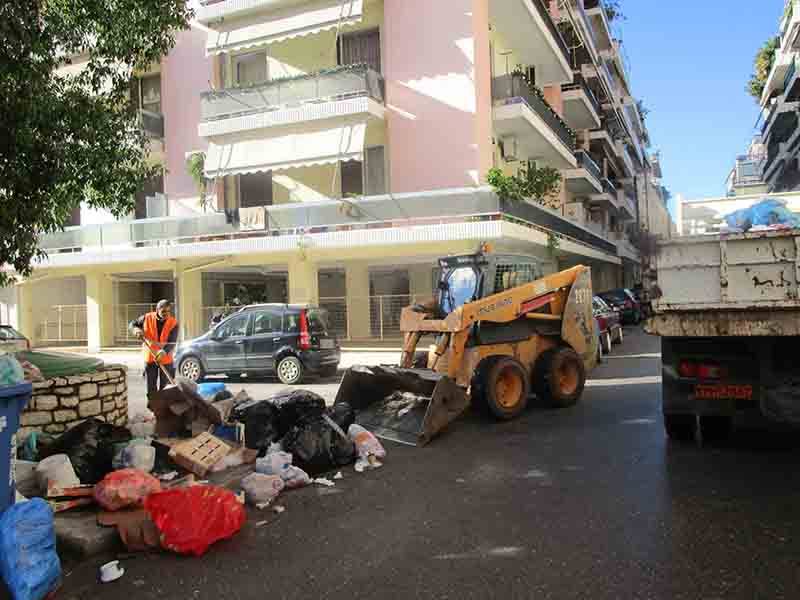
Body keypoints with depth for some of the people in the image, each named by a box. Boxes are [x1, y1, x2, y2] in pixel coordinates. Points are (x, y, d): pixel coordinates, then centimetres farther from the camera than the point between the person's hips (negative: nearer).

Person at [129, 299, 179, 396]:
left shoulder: (173, 323, -12)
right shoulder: (147, 318, -6)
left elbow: (172, 342, -21)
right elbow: (132, 324, 10)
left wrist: (163, 352, -41)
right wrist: (136, 330, -15)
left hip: (166, 359, -1)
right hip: (150, 358, 1)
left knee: (164, 388, 9)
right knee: (151, 388, 10)